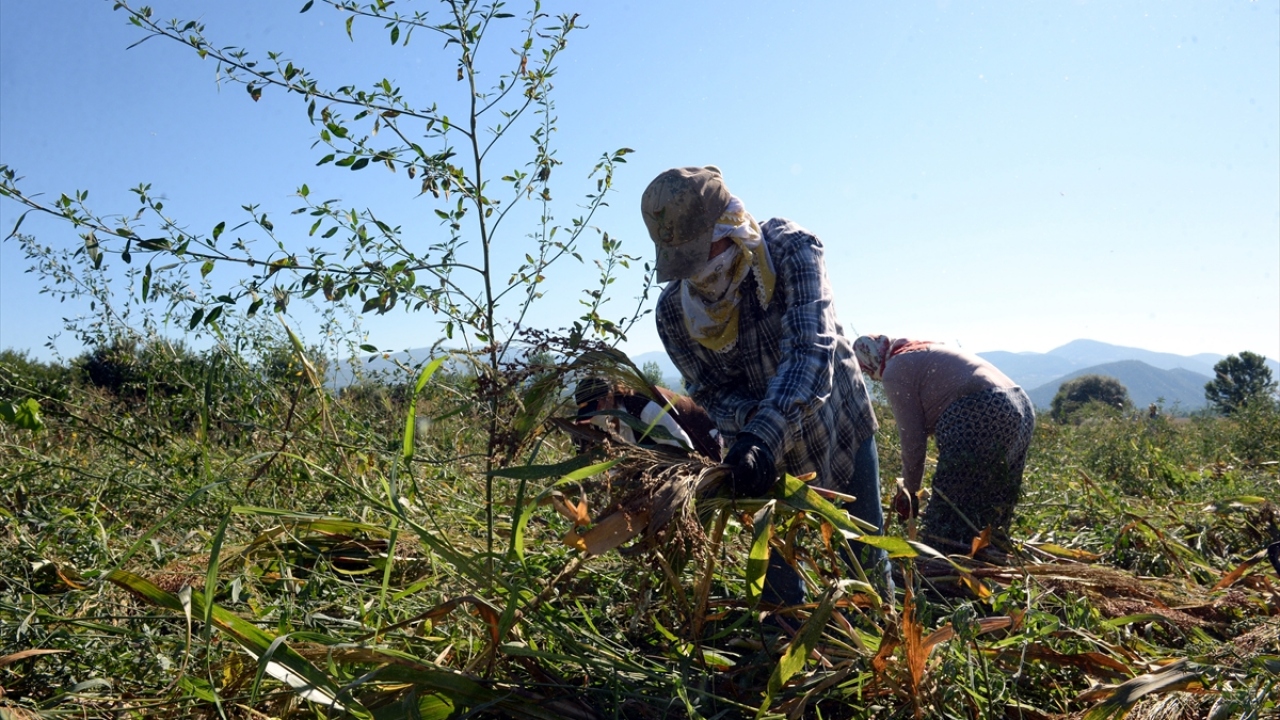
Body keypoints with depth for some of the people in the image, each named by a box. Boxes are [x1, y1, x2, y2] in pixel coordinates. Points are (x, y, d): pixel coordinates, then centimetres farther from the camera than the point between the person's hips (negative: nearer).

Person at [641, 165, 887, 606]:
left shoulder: (791, 251, -26)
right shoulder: (675, 310, -18)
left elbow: (811, 352, -36)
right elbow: (714, 391, -13)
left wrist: (765, 433, -50)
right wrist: (752, 422, -36)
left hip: (842, 426, -1)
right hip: (766, 455, 1)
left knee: (866, 556, 13)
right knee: (777, 575, 5)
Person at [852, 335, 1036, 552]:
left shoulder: (895, 372, 2)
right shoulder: (925, 353, 28)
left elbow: (912, 439, 1)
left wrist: (910, 490, 13)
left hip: (982, 418, -10)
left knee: (946, 523, -2)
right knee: (991, 520, 17)